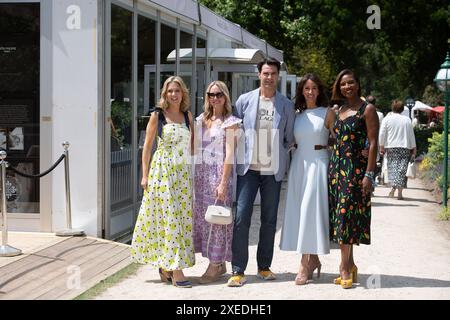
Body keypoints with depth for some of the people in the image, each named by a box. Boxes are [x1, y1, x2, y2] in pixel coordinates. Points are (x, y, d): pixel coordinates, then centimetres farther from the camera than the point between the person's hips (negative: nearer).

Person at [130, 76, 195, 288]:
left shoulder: (188, 116, 10)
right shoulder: (157, 116, 0)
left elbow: (193, 145, 15)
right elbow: (147, 146, 1)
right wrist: (145, 175, -4)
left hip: (183, 172, 4)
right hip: (162, 171, -4)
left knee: (183, 217, 4)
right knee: (169, 217, -6)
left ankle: (166, 266, 17)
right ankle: (175, 270, -6)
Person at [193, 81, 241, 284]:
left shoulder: (229, 122, -3)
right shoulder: (201, 120, 15)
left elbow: (230, 155, -9)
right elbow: (195, 149, 16)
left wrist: (223, 183, -16)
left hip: (219, 172, -6)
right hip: (200, 173, 6)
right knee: (202, 215, 5)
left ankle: (216, 265, 4)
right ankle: (219, 264, 14)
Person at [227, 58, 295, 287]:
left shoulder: (286, 105, 4)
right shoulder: (244, 101, 2)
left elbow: (290, 138, 12)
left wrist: (278, 154, 6)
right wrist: (242, 153, 4)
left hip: (273, 170, 2)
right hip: (248, 167, -1)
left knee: (269, 220, 8)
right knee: (241, 217, -9)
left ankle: (264, 266, 21)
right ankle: (238, 271, -4)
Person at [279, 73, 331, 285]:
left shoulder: (327, 112, -1)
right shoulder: (298, 115, 12)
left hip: (319, 163, -5)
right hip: (299, 163, 5)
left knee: (311, 210, -8)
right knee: (300, 211, 5)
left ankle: (306, 264, -5)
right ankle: (313, 259, 16)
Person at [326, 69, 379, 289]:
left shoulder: (367, 109, -4)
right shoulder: (338, 110, 15)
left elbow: (373, 143, -9)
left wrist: (369, 174, -15)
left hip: (355, 166, -6)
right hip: (336, 165, 6)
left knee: (346, 213, -8)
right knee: (340, 214, 6)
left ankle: (345, 266, -1)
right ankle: (349, 264, 13)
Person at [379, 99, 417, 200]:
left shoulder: (387, 119, 0)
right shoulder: (407, 120, 3)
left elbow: (382, 134, 1)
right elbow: (411, 136, 7)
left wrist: (382, 147, 9)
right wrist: (413, 149, 14)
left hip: (391, 147, 0)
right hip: (404, 147, 1)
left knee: (392, 167, 7)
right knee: (402, 169, 0)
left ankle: (393, 187, -8)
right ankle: (400, 192, -4)